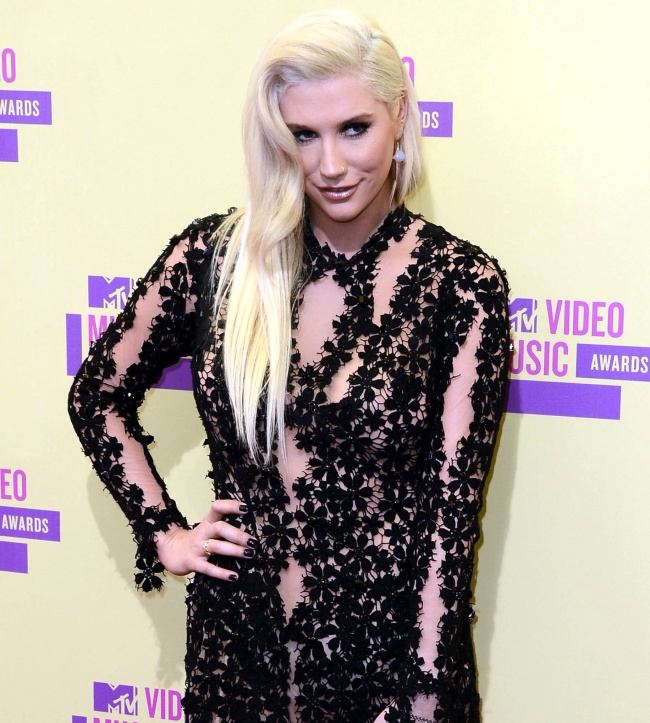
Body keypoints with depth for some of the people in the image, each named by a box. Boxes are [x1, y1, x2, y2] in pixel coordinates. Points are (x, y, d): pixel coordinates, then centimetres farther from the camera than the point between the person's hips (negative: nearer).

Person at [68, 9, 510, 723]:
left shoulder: (461, 283, -9)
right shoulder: (215, 255, -3)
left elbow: (451, 503, -10)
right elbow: (99, 395, 10)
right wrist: (163, 534, 3)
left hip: (389, 654, -2)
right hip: (237, 645, 2)